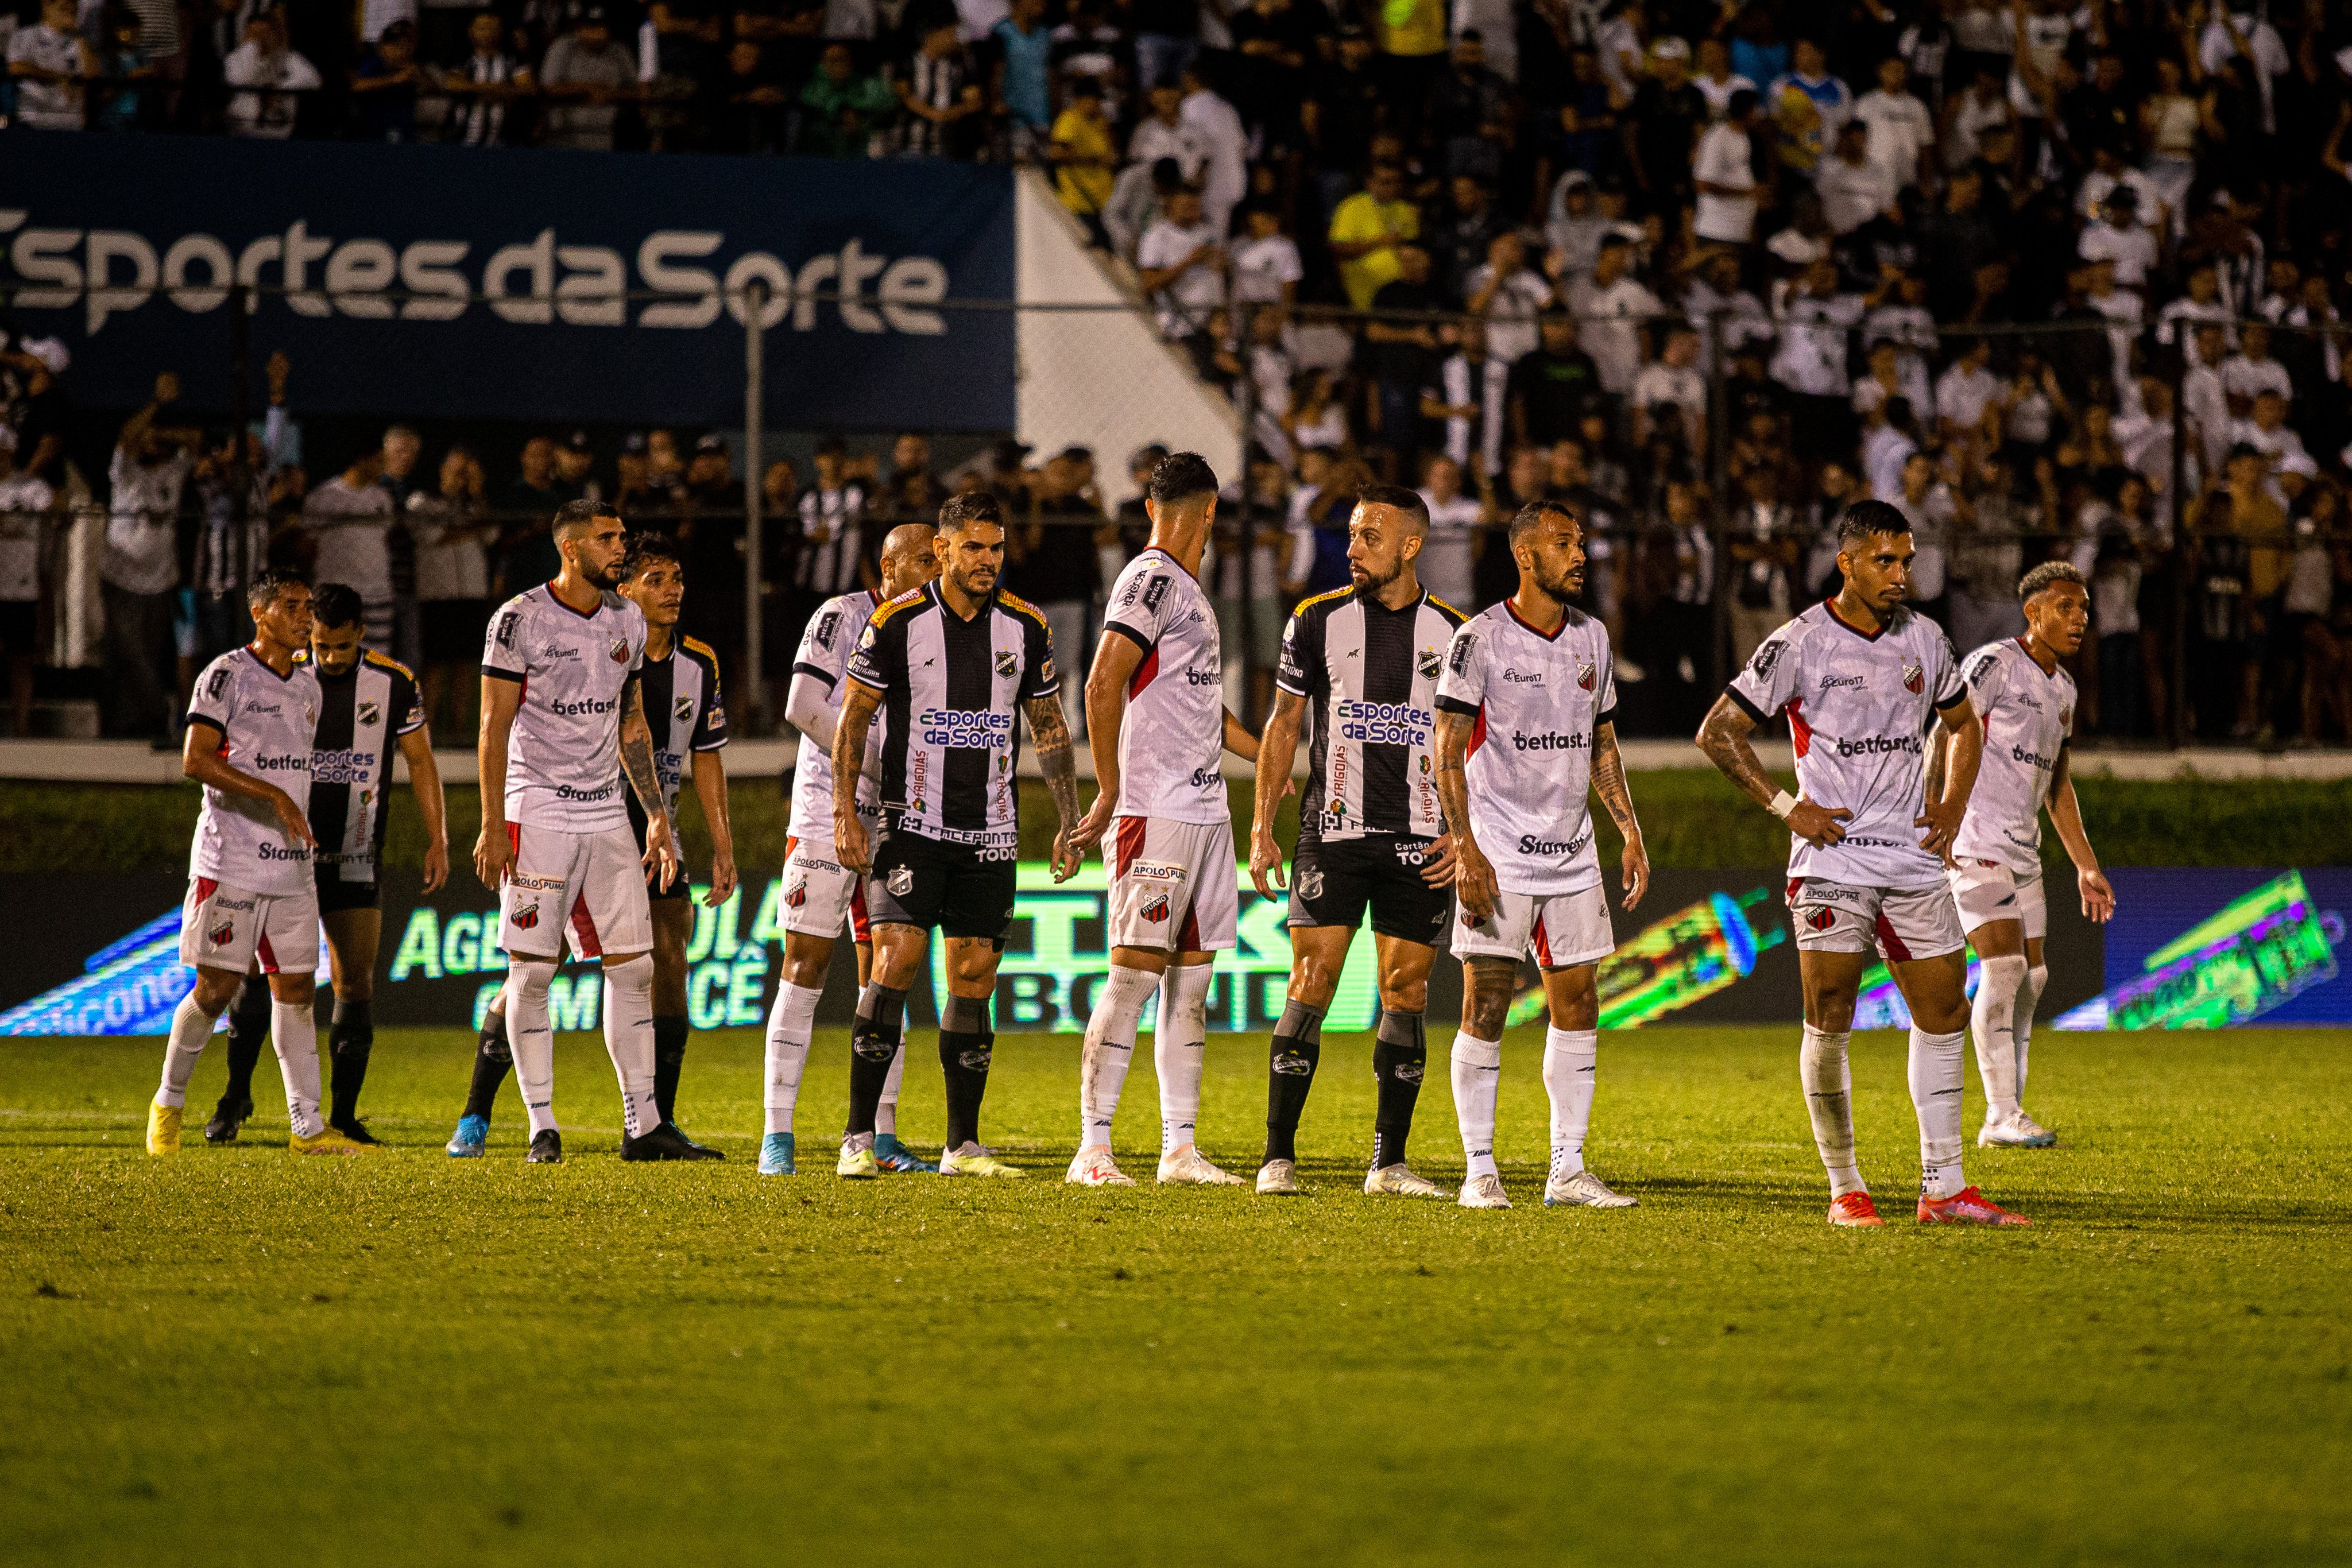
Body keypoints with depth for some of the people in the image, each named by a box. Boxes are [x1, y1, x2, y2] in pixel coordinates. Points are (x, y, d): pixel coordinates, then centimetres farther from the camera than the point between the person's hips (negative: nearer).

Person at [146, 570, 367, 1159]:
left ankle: (307, 1125, 6)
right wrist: (273, 795, -21)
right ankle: (169, 1101, 12)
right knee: (216, 988, -6)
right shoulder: (228, 675, -8)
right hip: (232, 862, -7)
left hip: (291, 866, 7)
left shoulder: (307, 686, 16)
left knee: (296, 989, 4)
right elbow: (196, 760, -16)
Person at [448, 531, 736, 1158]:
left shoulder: (699, 665, 4)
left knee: (668, 970, -4)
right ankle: (475, 1118, 4)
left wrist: (723, 847, 7)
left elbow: (706, 759, 11)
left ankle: (658, 1125, 4)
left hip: (653, 842, 5)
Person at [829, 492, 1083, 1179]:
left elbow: (1050, 728, 14)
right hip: (912, 823, -3)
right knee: (895, 961, -14)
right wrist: (846, 814, -7)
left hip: (990, 832, 3)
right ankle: (859, 1139, -11)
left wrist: (1068, 822, 9)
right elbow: (853, 719, -1)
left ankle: (963, 1145, 9)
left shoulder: (1025, 628, 5)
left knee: (974, 979, 3)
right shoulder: (897, 624, -5)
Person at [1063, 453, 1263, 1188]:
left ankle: (1180, 1149, 12)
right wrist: (1111, 792, -17)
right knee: (1134, 975, -9)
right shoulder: (1151, 580, -10)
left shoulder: (1186, 589, 19)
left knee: (1191, 980, 9)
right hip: (1158, 813, -9)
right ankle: (1092, 1149, -8)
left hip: (1206, 810, 9)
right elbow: (1103, 685, -18)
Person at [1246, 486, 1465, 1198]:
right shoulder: (1318, 620, 4)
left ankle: (1390, 1162, 10)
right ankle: (1278, 1157, -5)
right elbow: (1283, 725, 7)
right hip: (1332, 832, -1)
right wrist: (1261, 829, 1)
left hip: (1421, 844, 1)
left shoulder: (1454, 633, 5)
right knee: (1310, 987, -7)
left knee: (1406, 994, 2)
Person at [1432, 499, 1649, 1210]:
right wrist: (1467, 852, -17)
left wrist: (1629, 830, 10)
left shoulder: (1592, 637, 10)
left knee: (1577, 1005, 4)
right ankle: (1480, 1170, 3)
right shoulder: (1482, 637, -8)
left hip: (1572, 853, 6)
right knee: (1485, 1010, -4)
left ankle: (1568, 1170, 10)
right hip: (1499, 856, -6)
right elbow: (1448, 752, -9)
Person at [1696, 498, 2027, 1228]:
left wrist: (1953, 808, 11)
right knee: (1830, 1022, -7)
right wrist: (1784, 806, -8)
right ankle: (1845, 1188, 2)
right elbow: (1718, 731, -2)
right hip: (1832, 858, -5)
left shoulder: (1924, 639, 8)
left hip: (1914, 858, 5)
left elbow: (1964, 726, 25)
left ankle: (1943, 1188, 10)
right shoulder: (1801, 643, -6)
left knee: (1944, 1014, 4)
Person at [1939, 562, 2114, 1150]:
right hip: (1974, 844, -9)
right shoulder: (1995, 665, -11)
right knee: (2003, 968, -17)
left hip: (2021, 851, 9)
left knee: (2030, 979, 6)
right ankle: (2003, 1114, -16)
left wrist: (2087, 866, 23)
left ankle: (2003, 1118, 10)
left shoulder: (2061, 687, 16)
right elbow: (1944, 742, -19)